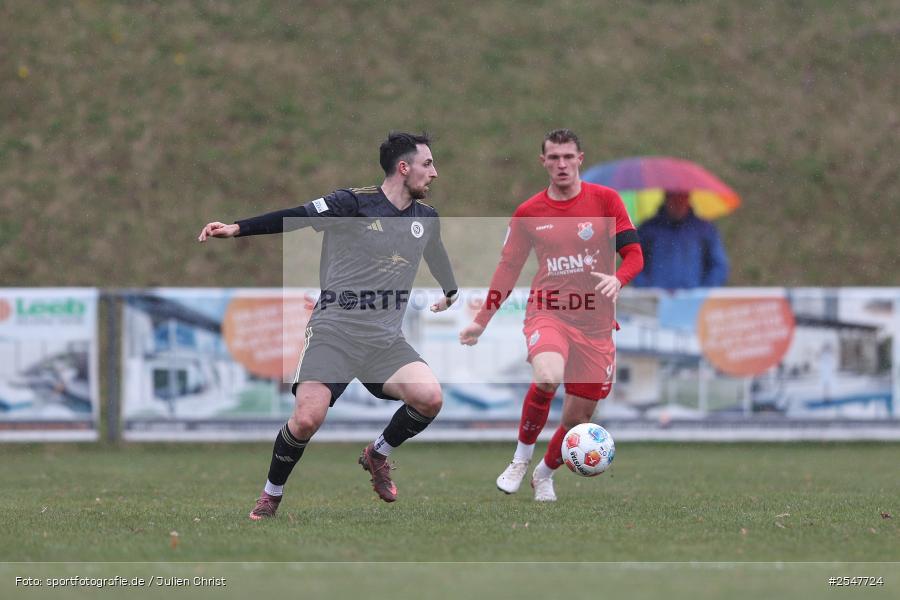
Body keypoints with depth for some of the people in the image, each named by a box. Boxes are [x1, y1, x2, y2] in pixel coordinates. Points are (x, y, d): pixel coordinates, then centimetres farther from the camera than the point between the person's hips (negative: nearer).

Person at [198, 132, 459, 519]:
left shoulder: (426, 218, 10)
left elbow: (437, 255, 32)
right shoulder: (356, 203, -8)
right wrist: (237, 229, -21)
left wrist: (450, 295, 50)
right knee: (308, 417, -21)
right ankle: (271, 494, 6)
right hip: (334, 332, -4)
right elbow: (296, 217, -11)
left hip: (386, 340, 4)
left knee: (429, 397, -21)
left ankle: (378, 455, 9)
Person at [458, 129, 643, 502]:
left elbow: (633, 254, -2)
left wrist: (617, 279, -24)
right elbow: (509, 268, 15)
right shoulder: (528, 212, 5)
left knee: (578, 416, 3)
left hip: (595, 323, 1)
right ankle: (521, 459, -10)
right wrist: (482, 320, 12)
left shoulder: (605, 200, 1)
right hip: (547, 313, -1)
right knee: (547, 377, -32)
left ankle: (545, 474, 32)